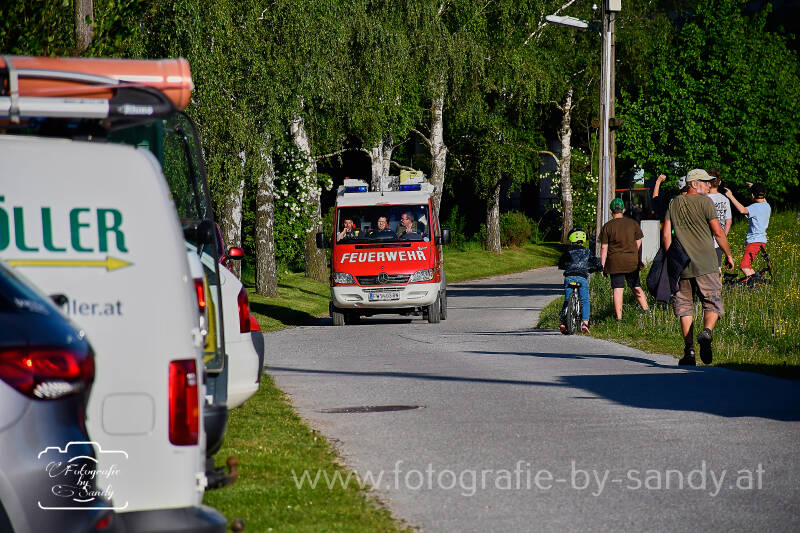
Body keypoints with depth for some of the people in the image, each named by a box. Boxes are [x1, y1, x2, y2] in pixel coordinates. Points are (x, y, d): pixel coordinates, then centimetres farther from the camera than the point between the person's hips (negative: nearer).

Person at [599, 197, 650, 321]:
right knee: (636, 286, 15)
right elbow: (638, 243, 9)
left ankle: (619, 317, -3)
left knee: (617, 289, -1)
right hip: (632, 261, 2)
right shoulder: (633, 223, 4)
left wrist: (602, 266, 3)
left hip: (615, 262, -2)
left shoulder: (607, 227, -2)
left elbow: (604, 248, -2)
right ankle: (646, 309, 9)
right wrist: (639, 260, 19)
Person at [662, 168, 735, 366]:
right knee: (712, 304, 2)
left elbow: (666, 234, 7)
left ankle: (689, 350, 3)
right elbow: (718, 232, -6)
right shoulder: (705, 202, -3)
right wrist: (728, 255, 6)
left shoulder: (674, 204, 11)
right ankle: (707, 331, -27)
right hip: (705, 263, -4)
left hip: (681, 265, 4)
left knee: (684, 306, 9)